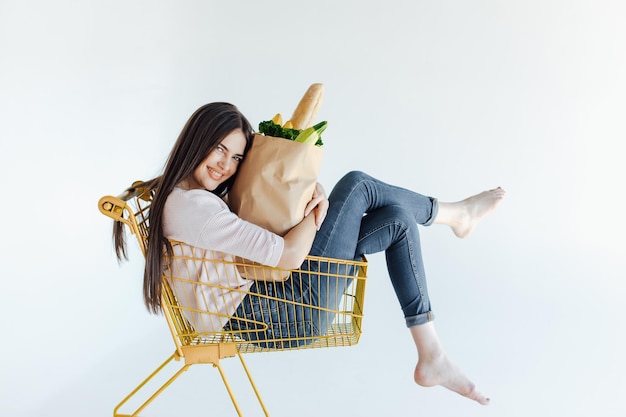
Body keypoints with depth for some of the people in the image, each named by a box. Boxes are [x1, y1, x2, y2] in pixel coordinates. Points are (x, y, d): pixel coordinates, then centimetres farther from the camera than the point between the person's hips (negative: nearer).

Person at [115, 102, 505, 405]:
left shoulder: (198, 193, 11)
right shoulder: (192, 206, -22)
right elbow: (288, 256, -26)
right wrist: (315, 210, -7)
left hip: (266, 291, 10)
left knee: (398, 220, 4)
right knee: (357, 185, -8)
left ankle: (432, 358, 9)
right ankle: (453, 213, 22)